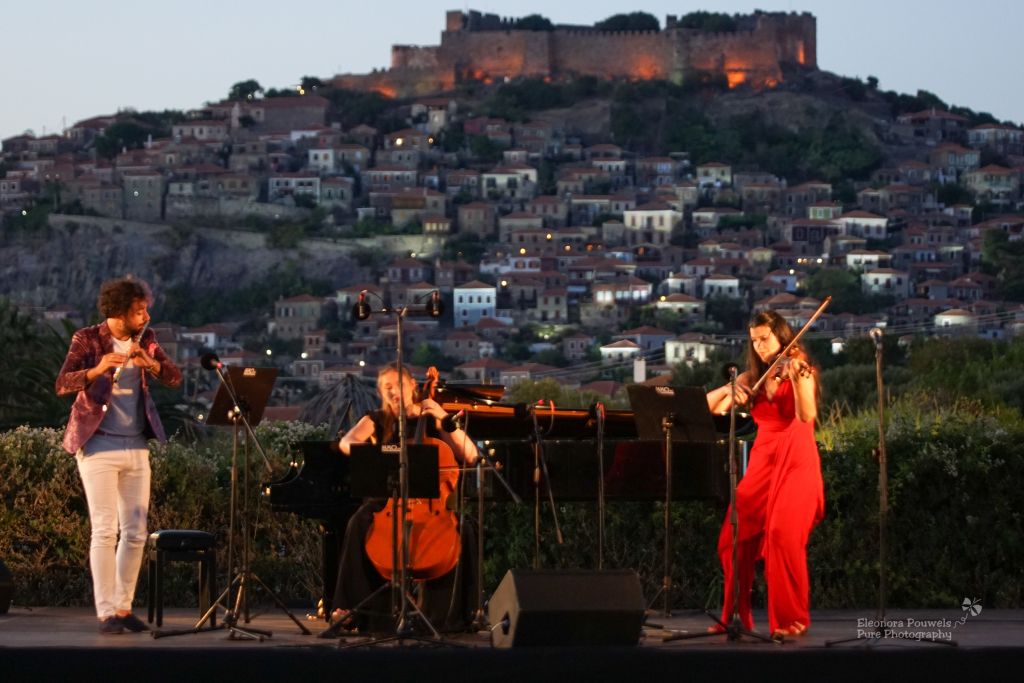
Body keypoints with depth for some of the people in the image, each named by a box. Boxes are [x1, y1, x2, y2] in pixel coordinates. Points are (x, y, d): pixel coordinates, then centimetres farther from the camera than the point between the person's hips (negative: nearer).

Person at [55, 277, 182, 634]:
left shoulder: (145, 339, 7)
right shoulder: (87, 340, -7)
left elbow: (175, 377, 1)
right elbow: (62, 384, -18)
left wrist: (151, 364, -19)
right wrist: (97, 370, -36)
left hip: (136, 447, 6)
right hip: (98, 445, -6)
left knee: (136, 531, 6)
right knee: (105, 529, -10)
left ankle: (124, 607, 16)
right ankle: (106, 614, -9)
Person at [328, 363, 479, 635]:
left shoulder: (431, 420, 9)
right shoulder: (377, 420, 9)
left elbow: (470, 456, -3)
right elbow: (346, 443, -13)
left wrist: (445, 419, -10)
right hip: (387, 499, 0)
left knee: (462, 531, -29)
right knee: (360, 525, -34)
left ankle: (442, 614, -19)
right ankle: (350, 610, -32)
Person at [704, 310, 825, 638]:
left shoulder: (800, 370, 0)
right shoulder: (752, 379, 14)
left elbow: (806, 416, -18)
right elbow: (710, 406, 7)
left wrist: (796, 378, -32)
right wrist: (729, 390, -12)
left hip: (796, 463, -5)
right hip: (762, 461, 5)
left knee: (782, 533, -22)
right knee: (734, 535, -6)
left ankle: (792, 618, -11)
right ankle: (735, 615, 7)